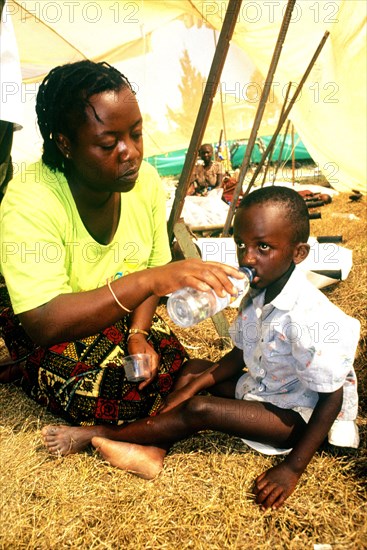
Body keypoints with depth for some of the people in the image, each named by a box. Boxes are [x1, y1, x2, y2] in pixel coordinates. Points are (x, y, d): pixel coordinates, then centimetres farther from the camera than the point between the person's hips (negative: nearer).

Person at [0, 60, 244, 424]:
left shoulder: (146, 181, -14)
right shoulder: (29, 203, -31)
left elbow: (151, 268, -2)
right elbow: (44, 323, -39)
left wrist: (138, 333, -18)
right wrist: (149, 280, -48)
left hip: (118, 316, 5)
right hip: (30, 331, -4)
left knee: (169, 364, -13)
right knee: (104, 391, -24)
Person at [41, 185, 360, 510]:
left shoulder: (308, 317, -31)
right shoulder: (258, 293, -5)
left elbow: (332, 397, -25)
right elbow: (241, 355, 5)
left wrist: (293, 468, -25)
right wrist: (196, 384, -7)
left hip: (299, 416, -9)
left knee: (200, 410, -22)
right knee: (193, 369, 2)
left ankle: (99, 434, -4)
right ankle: (154, 450, -14)